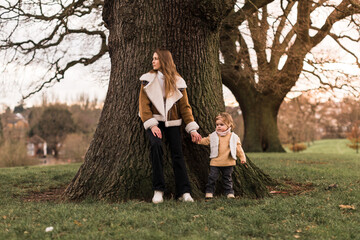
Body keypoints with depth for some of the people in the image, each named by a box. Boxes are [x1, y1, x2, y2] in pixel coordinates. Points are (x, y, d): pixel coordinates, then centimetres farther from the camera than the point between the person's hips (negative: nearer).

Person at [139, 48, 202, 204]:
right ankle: (158, 190, -23)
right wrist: (151, 125, -17)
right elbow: (144, 104, -3)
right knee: (156, 144, -28)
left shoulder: (178, 81, 6)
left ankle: (184, 192, 0)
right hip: (154, 121, -2)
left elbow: (185, 106, 6)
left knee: (177, 154, -8)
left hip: (172, 123, 2)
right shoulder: (148, 79, 3)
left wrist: (192, 128, -2)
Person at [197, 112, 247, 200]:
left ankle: (229, 192, 18)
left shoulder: (233, 137, 2)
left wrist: (242, 157, 1)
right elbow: (205, 141, 11)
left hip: (228, 163, 0)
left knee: (227, 178, 9)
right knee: (212, 177, -2)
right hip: (215, 162, 1)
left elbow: (238, 148, 6)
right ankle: (209, 191, 7)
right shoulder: (213, 136, 5)